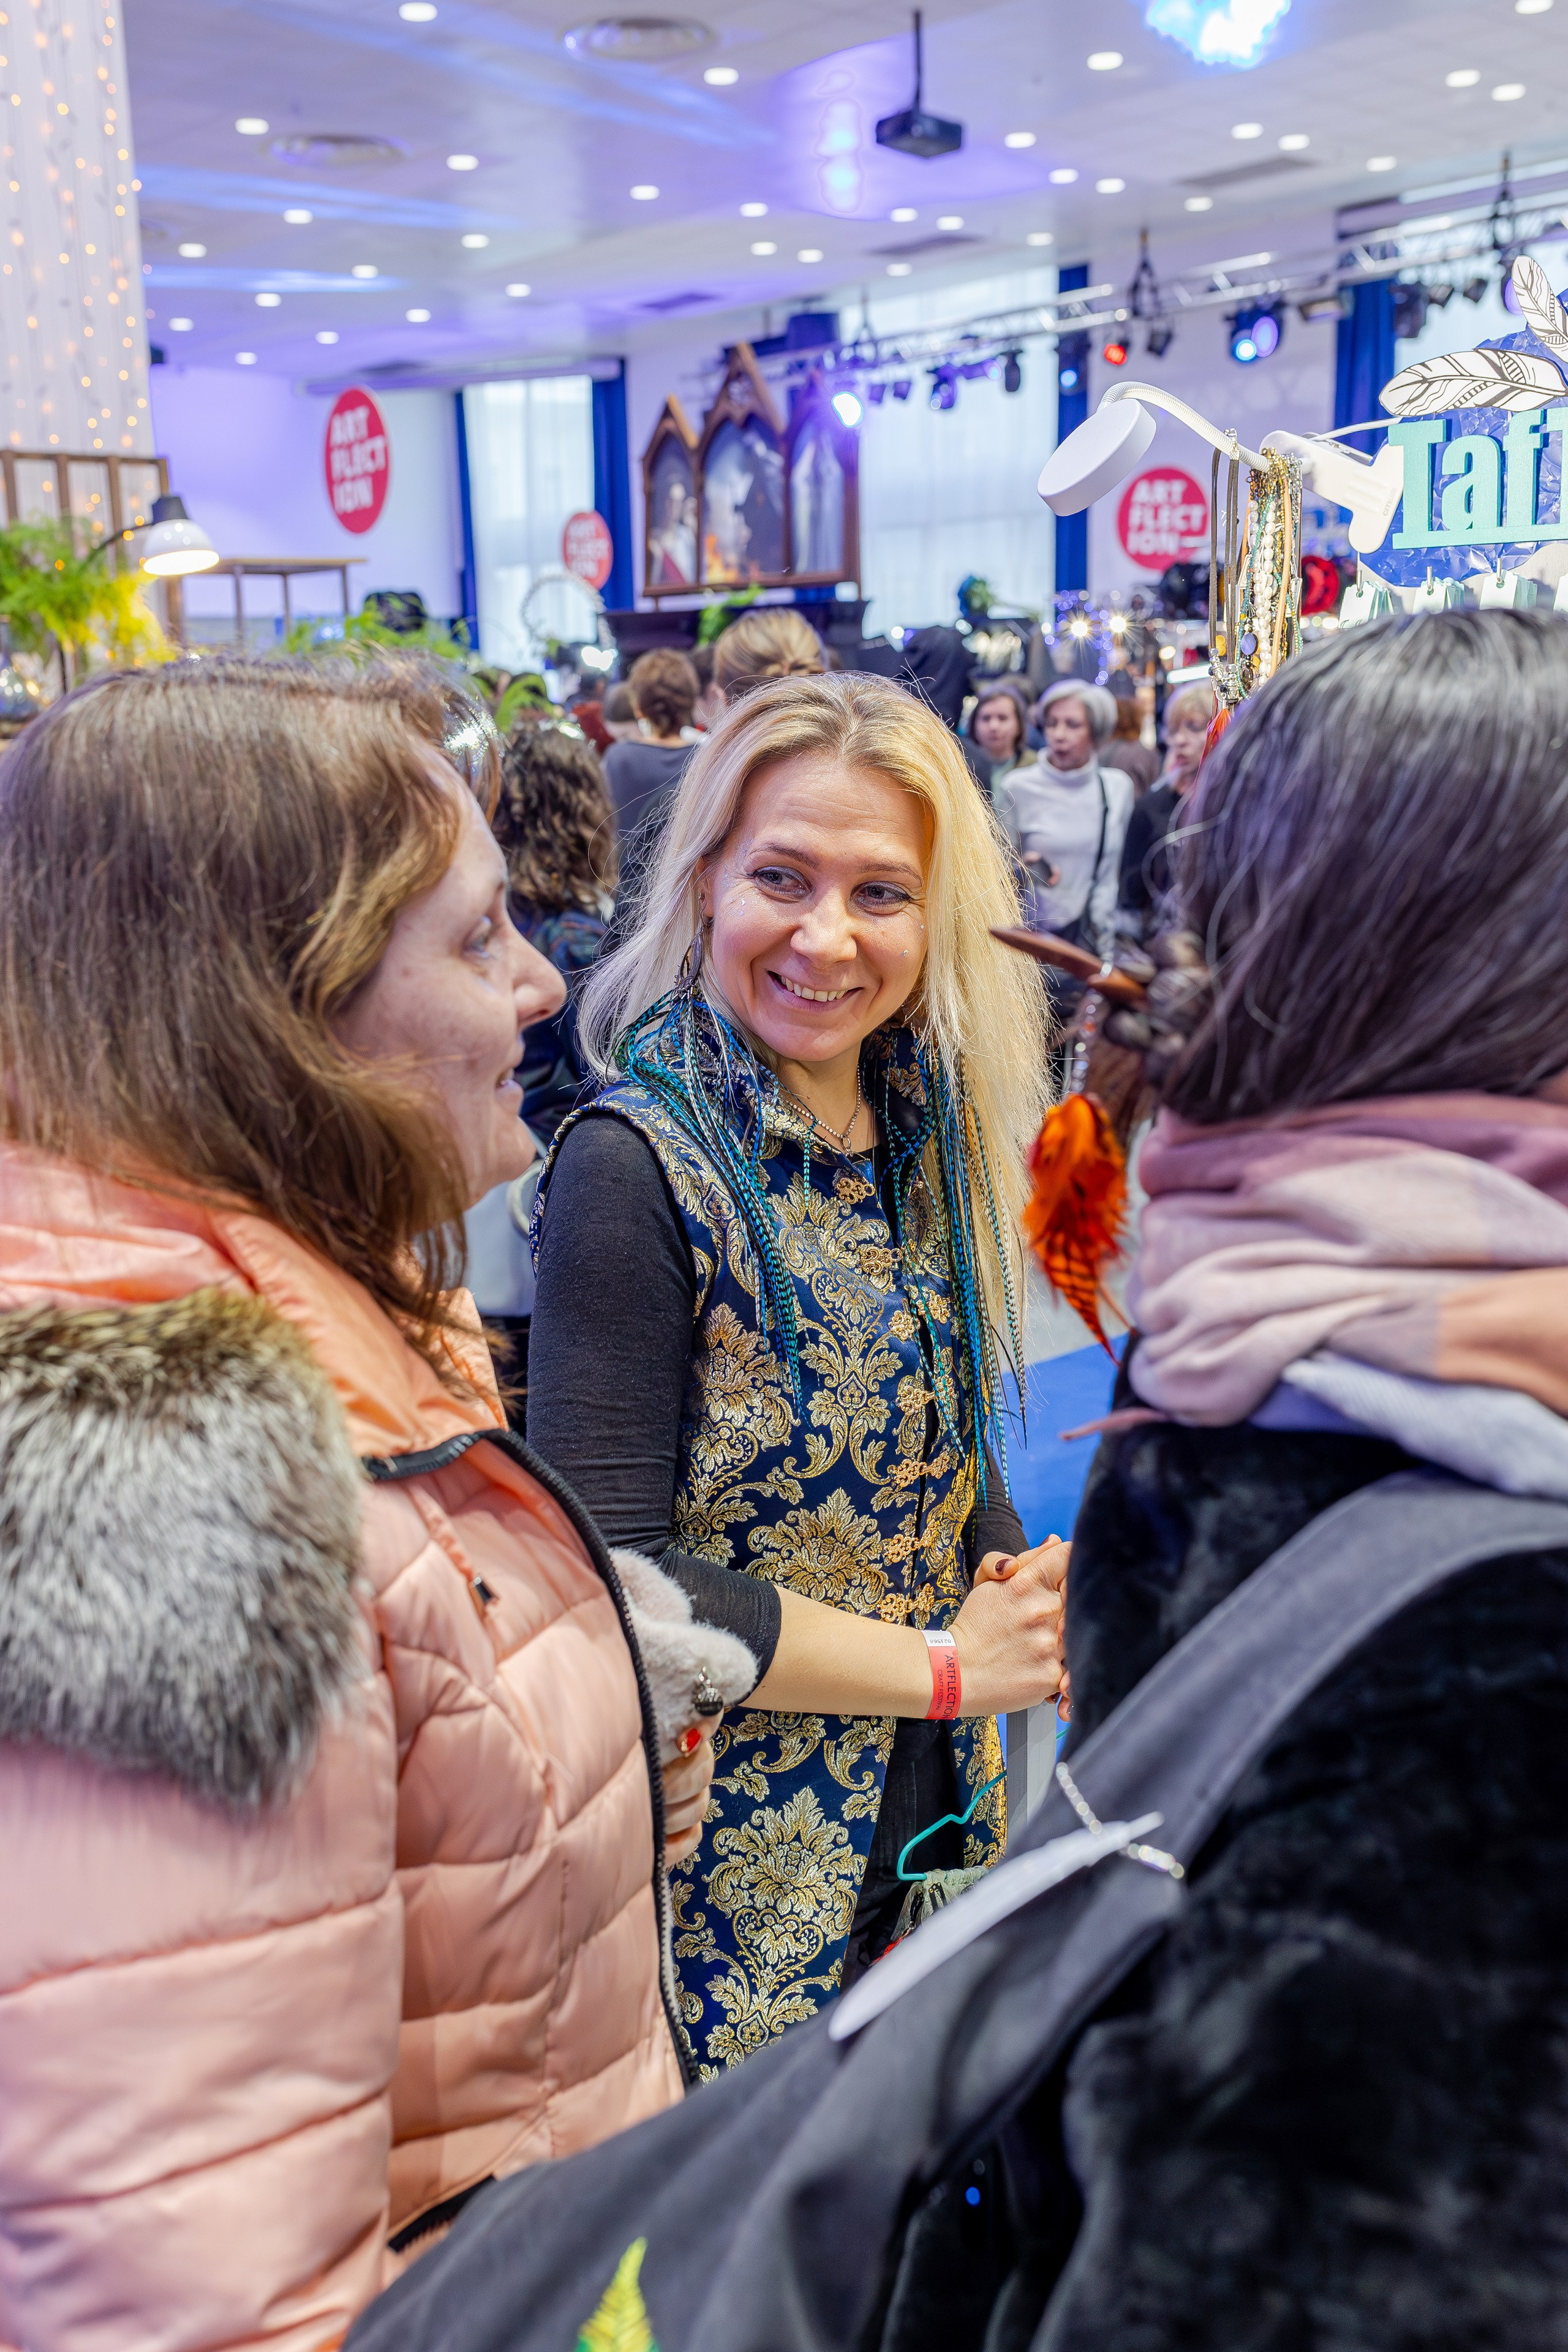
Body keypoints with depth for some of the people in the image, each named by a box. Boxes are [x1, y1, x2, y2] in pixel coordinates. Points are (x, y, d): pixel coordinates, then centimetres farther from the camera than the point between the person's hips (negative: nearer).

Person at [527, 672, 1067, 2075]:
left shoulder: (924, 1133, 1)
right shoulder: (641, 1163, -20)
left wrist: (1043, 1612, -7)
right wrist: (945, 1665, -17)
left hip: (925, 1822, 7)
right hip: (736, 1863, -6)